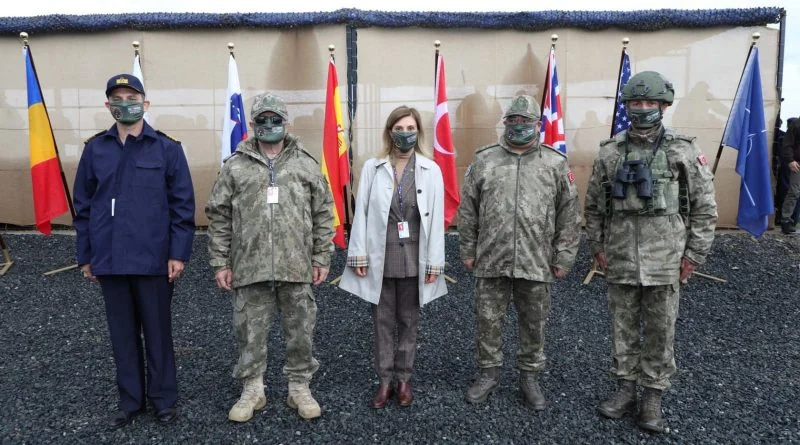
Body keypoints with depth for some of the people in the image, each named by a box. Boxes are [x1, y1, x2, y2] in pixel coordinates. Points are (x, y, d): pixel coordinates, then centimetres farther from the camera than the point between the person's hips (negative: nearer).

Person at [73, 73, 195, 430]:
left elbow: (183, 205, -5)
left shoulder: (167, 148, -3)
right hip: (109, 260, 3)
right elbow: (83, 206, 9)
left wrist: (178, 254, -9)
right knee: (122, 333, 13)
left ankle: (163, 398, 24)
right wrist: (85, 256, 7)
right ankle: (130, 400, 28)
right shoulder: (94, 149, 6)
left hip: (153, 259, -3)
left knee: (158, 331, 8)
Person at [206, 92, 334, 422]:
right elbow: (218, 217, 5)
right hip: (249, 268, 0)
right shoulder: (235, 166, 5)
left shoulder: (306, 165, 6)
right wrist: (220, 262, 1)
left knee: (300, 333, 10)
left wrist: (322, 258, 2)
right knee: (250, 333, 10)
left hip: (297, 268, 0)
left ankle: (299, 388, 27)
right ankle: (253, 389, 28)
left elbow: (323, 215, 6)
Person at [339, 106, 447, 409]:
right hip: (380, 259, 0)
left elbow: (436, 218, -2)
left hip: (414, 259, 0)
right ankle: (385, 380, 23)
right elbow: (361, 213, -1)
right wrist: (359, 255, -5)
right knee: (383, 322, 9)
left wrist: (434, 261, -5)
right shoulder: (372, 168, 0)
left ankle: (404, 378, 27)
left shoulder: (430, 170, -1)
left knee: (409, 322, 12)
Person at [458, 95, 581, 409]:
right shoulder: (483, 160, 4)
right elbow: (468, 211, 7)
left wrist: (563, 256, 1)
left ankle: (530, 377, 30)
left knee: (534, 323, 11)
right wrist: (468, 250, 5)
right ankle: (488, 374, 28)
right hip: (490, 261, 1)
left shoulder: (556, 164, 2)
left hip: (536, 263, 0)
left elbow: (569, 215, 3)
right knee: (488, 319, 10)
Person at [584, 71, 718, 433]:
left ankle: (653, 396, 25)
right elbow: (593, 206, 8)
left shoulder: (685, 151, -3)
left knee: (660, 331, 9)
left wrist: (694, 254, -3)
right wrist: (597, 247, 4)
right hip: (619, 261, 2)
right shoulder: (610, 152, 3)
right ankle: (626, 388, 28)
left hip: (665, 261, -2)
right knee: (622, 328, 12)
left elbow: (705, 208, 0)